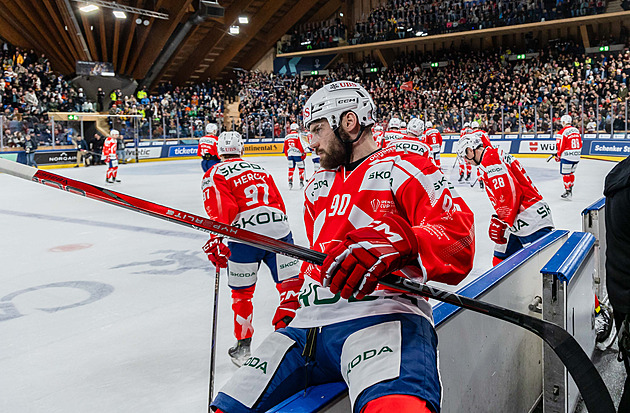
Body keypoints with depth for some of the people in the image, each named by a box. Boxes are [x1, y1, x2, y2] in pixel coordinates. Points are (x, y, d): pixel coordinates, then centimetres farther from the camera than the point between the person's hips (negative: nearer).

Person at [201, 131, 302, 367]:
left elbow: (221, 209, -7)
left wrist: (216, 239, -9)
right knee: (291, 283, 11)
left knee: (241, 292, 13)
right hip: (279, 230, 3)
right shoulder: (260, 170, 26)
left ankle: (243, 345, 22)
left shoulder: (215, 174, 9)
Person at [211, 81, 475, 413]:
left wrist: (396, 242, -28)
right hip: (308, 323, 7)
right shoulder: (317, 186, 27)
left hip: (381, 312, -7)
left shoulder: (403, 169, 4)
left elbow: (457, 237, -11)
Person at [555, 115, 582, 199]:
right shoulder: (577, 130, 10)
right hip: (577, 157, 7)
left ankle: (567, 192, 1)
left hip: (567, 157, -7)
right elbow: (580, 144, 15)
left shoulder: (562, 132, -12)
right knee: (571, 173, 19)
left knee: (565, 174, 0)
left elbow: (561, 145, -11)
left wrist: (558, 156, 2)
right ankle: (571, 190, 24)